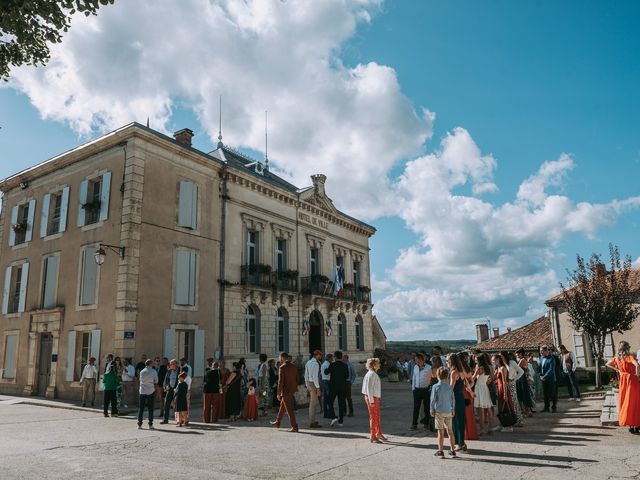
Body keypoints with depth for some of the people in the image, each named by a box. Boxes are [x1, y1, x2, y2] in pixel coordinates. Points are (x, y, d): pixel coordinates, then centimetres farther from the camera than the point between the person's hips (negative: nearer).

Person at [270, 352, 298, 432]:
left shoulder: (282, 367, -16)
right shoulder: (294, 366, 7)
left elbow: (280, 381, -17)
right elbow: (296, 379, 11)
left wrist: (279, 394, -12)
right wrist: (295, 389, 19)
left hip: (286, 391, -8)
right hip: (292, 390, 8)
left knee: (289, 409, -1)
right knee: (282, 406, 22)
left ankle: (294, 427, 1)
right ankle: (277, 422, 34)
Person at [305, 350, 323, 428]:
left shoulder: (308, 363, 12)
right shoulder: (315, 364, -17)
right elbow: (315, 377, -22)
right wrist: (318, 388, -20)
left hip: (308, 383, 10)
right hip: (314, 384, -10)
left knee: (311, 403, 18)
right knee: (313, 404, -6)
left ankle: (312, 421, 27)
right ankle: (312, 423, -4)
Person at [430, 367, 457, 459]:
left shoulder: (435, 387, -9)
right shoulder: (449, 386, 1)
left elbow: (433, 399, -9)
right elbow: (453, 399, 6)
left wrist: (432, 410, 2)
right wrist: (453, 410, 17)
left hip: (439, 411, -3)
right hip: (449, 411, 3)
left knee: (441, 432, 2)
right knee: (450, 431, 12)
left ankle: (440, 451, 6)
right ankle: (452, 451, 17)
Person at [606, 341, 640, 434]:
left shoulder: (617, 358, 3)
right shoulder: (629, 356, -16)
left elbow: (608, 364, 15)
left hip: (623, 380, 5)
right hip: (632, 380, -5)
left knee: (625, 402, 11)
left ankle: (630, 426, 17)